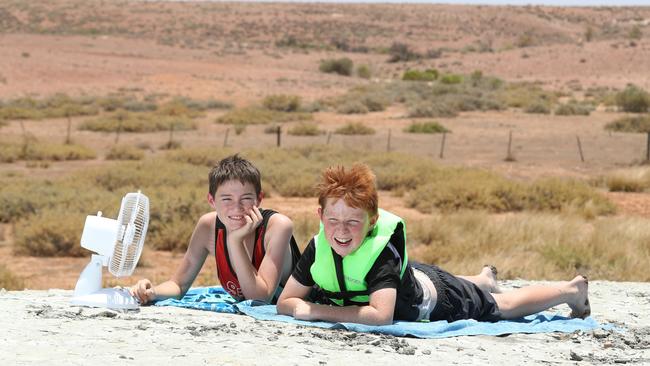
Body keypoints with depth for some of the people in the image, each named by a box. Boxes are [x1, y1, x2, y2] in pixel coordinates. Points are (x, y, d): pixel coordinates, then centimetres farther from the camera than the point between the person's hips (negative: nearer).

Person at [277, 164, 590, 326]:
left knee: (504, 306, 19)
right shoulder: (318, 249, -28)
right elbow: (285, 302, -22)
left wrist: (318, 311, -52)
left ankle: (572, 290, 44)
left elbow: (380, 315, -54)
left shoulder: (382, 250, -43)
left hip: (434, 296, -4)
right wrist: (301, 307, -45)